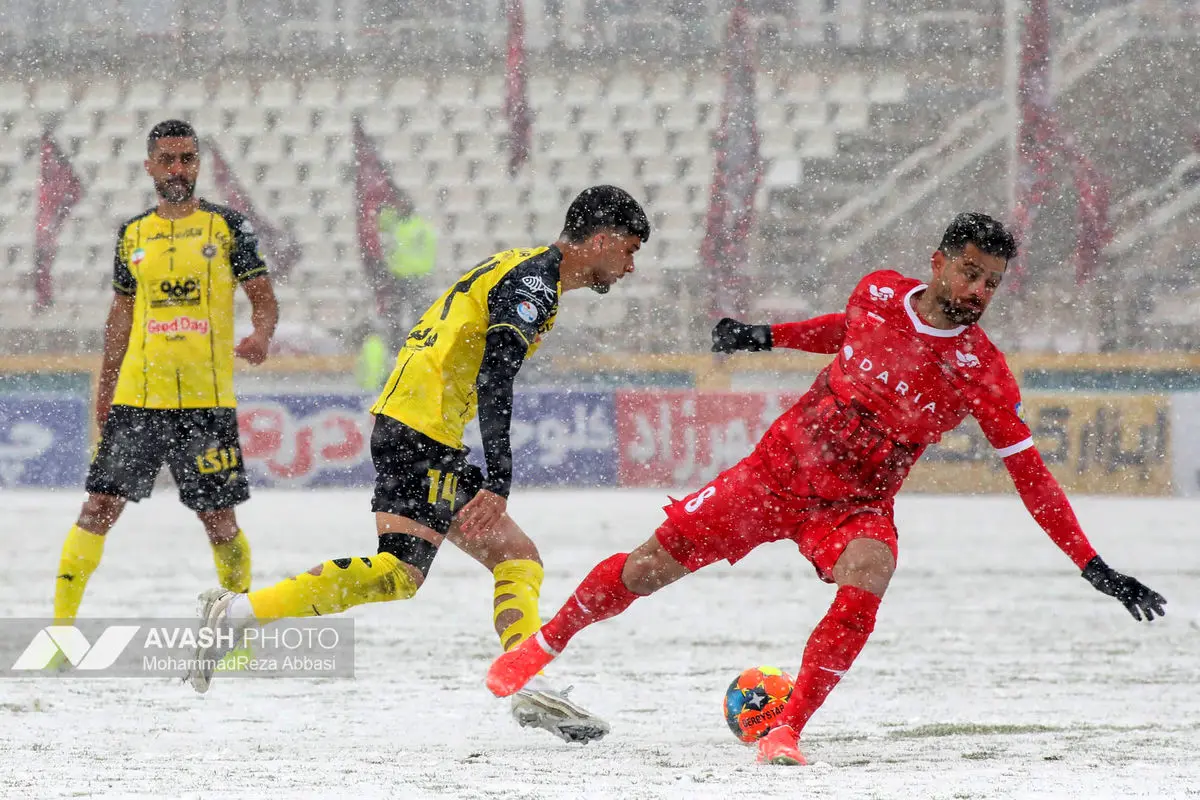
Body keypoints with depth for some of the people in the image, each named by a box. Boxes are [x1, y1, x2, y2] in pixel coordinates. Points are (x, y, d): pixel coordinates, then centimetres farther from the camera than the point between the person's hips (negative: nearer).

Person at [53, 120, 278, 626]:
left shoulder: (227, 227, 4)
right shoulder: (132, 235, 12)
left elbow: (264, 297, 1)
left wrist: (261, 334, -21)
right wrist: (105, 389, 17)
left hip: (207, 399, -2)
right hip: (137, 397, 2)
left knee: (218, 517, 1)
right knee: (102, 505, -7)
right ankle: (61, 622, -5)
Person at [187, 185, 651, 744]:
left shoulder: (523, 270, 23)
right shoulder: (532, 279, -8)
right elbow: (495, 378, -20)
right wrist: (498, 481, -27)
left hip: (407, 428, 11)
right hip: (421, 431, -11)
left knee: (517, 557, 8)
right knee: (399, 572, -21)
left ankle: (530, 687, -3)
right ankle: (239, 613, -23)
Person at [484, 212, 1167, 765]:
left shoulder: (981, 370, -16)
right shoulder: (879, 293, -8)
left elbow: (1029, 472, -14)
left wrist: (1092, 565, -18)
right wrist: (770, 336, 19)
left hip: (855, 507, -2)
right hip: (778, 470, 2)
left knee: (865, 585, -35)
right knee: (652, 565, 1)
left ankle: (787, 731, -23)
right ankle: (544, 646, 26)